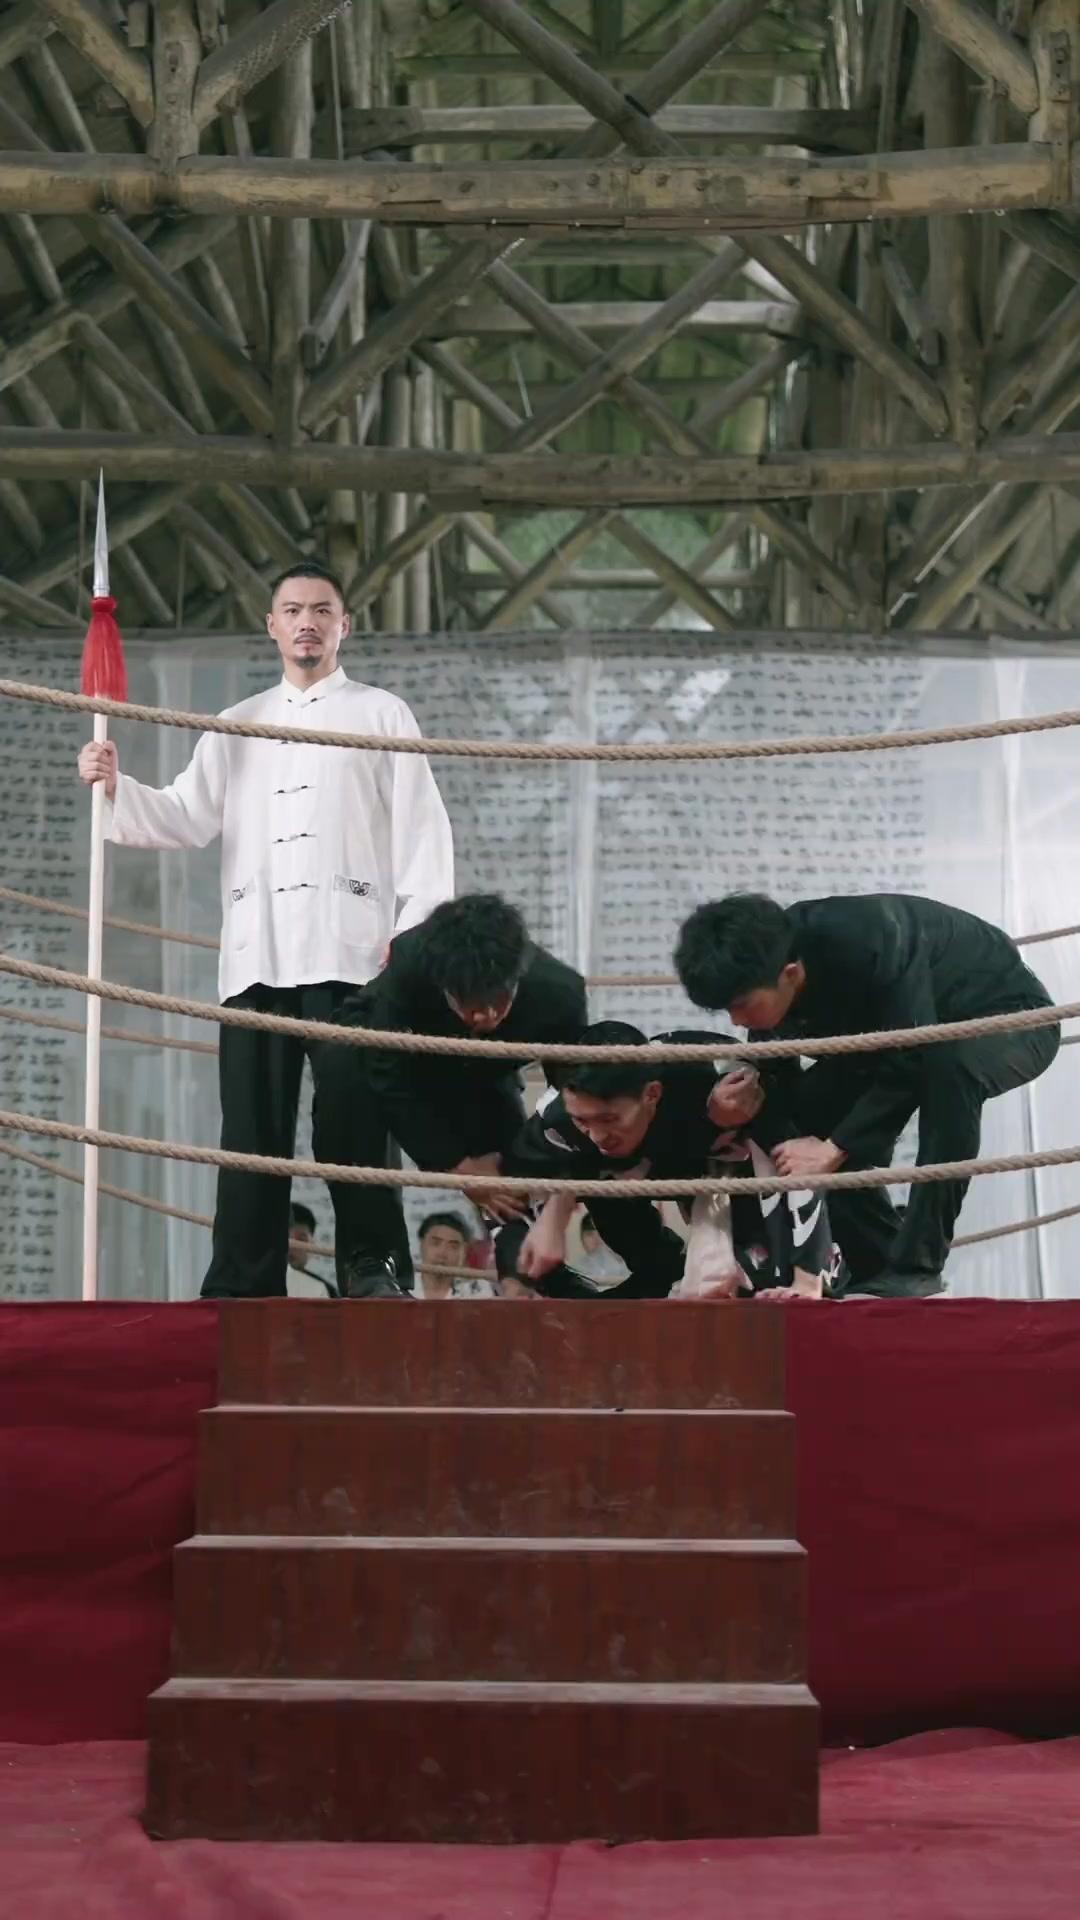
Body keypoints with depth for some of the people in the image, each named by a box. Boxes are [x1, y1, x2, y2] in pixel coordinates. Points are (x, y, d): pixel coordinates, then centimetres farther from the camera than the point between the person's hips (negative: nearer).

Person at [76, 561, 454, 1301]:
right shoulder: (235, 728, 22)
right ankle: (243, 1287, 1)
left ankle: (370, 1267, -2)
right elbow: (189, 818, 12)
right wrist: (117, 787, -6)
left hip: (349, 949, -3)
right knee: (253, 1125, -1)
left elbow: (421, 829, 4)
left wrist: (418, 929, -8)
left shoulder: (383, 714, 13)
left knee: (352, 1117, -10)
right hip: (257, 954, 3)